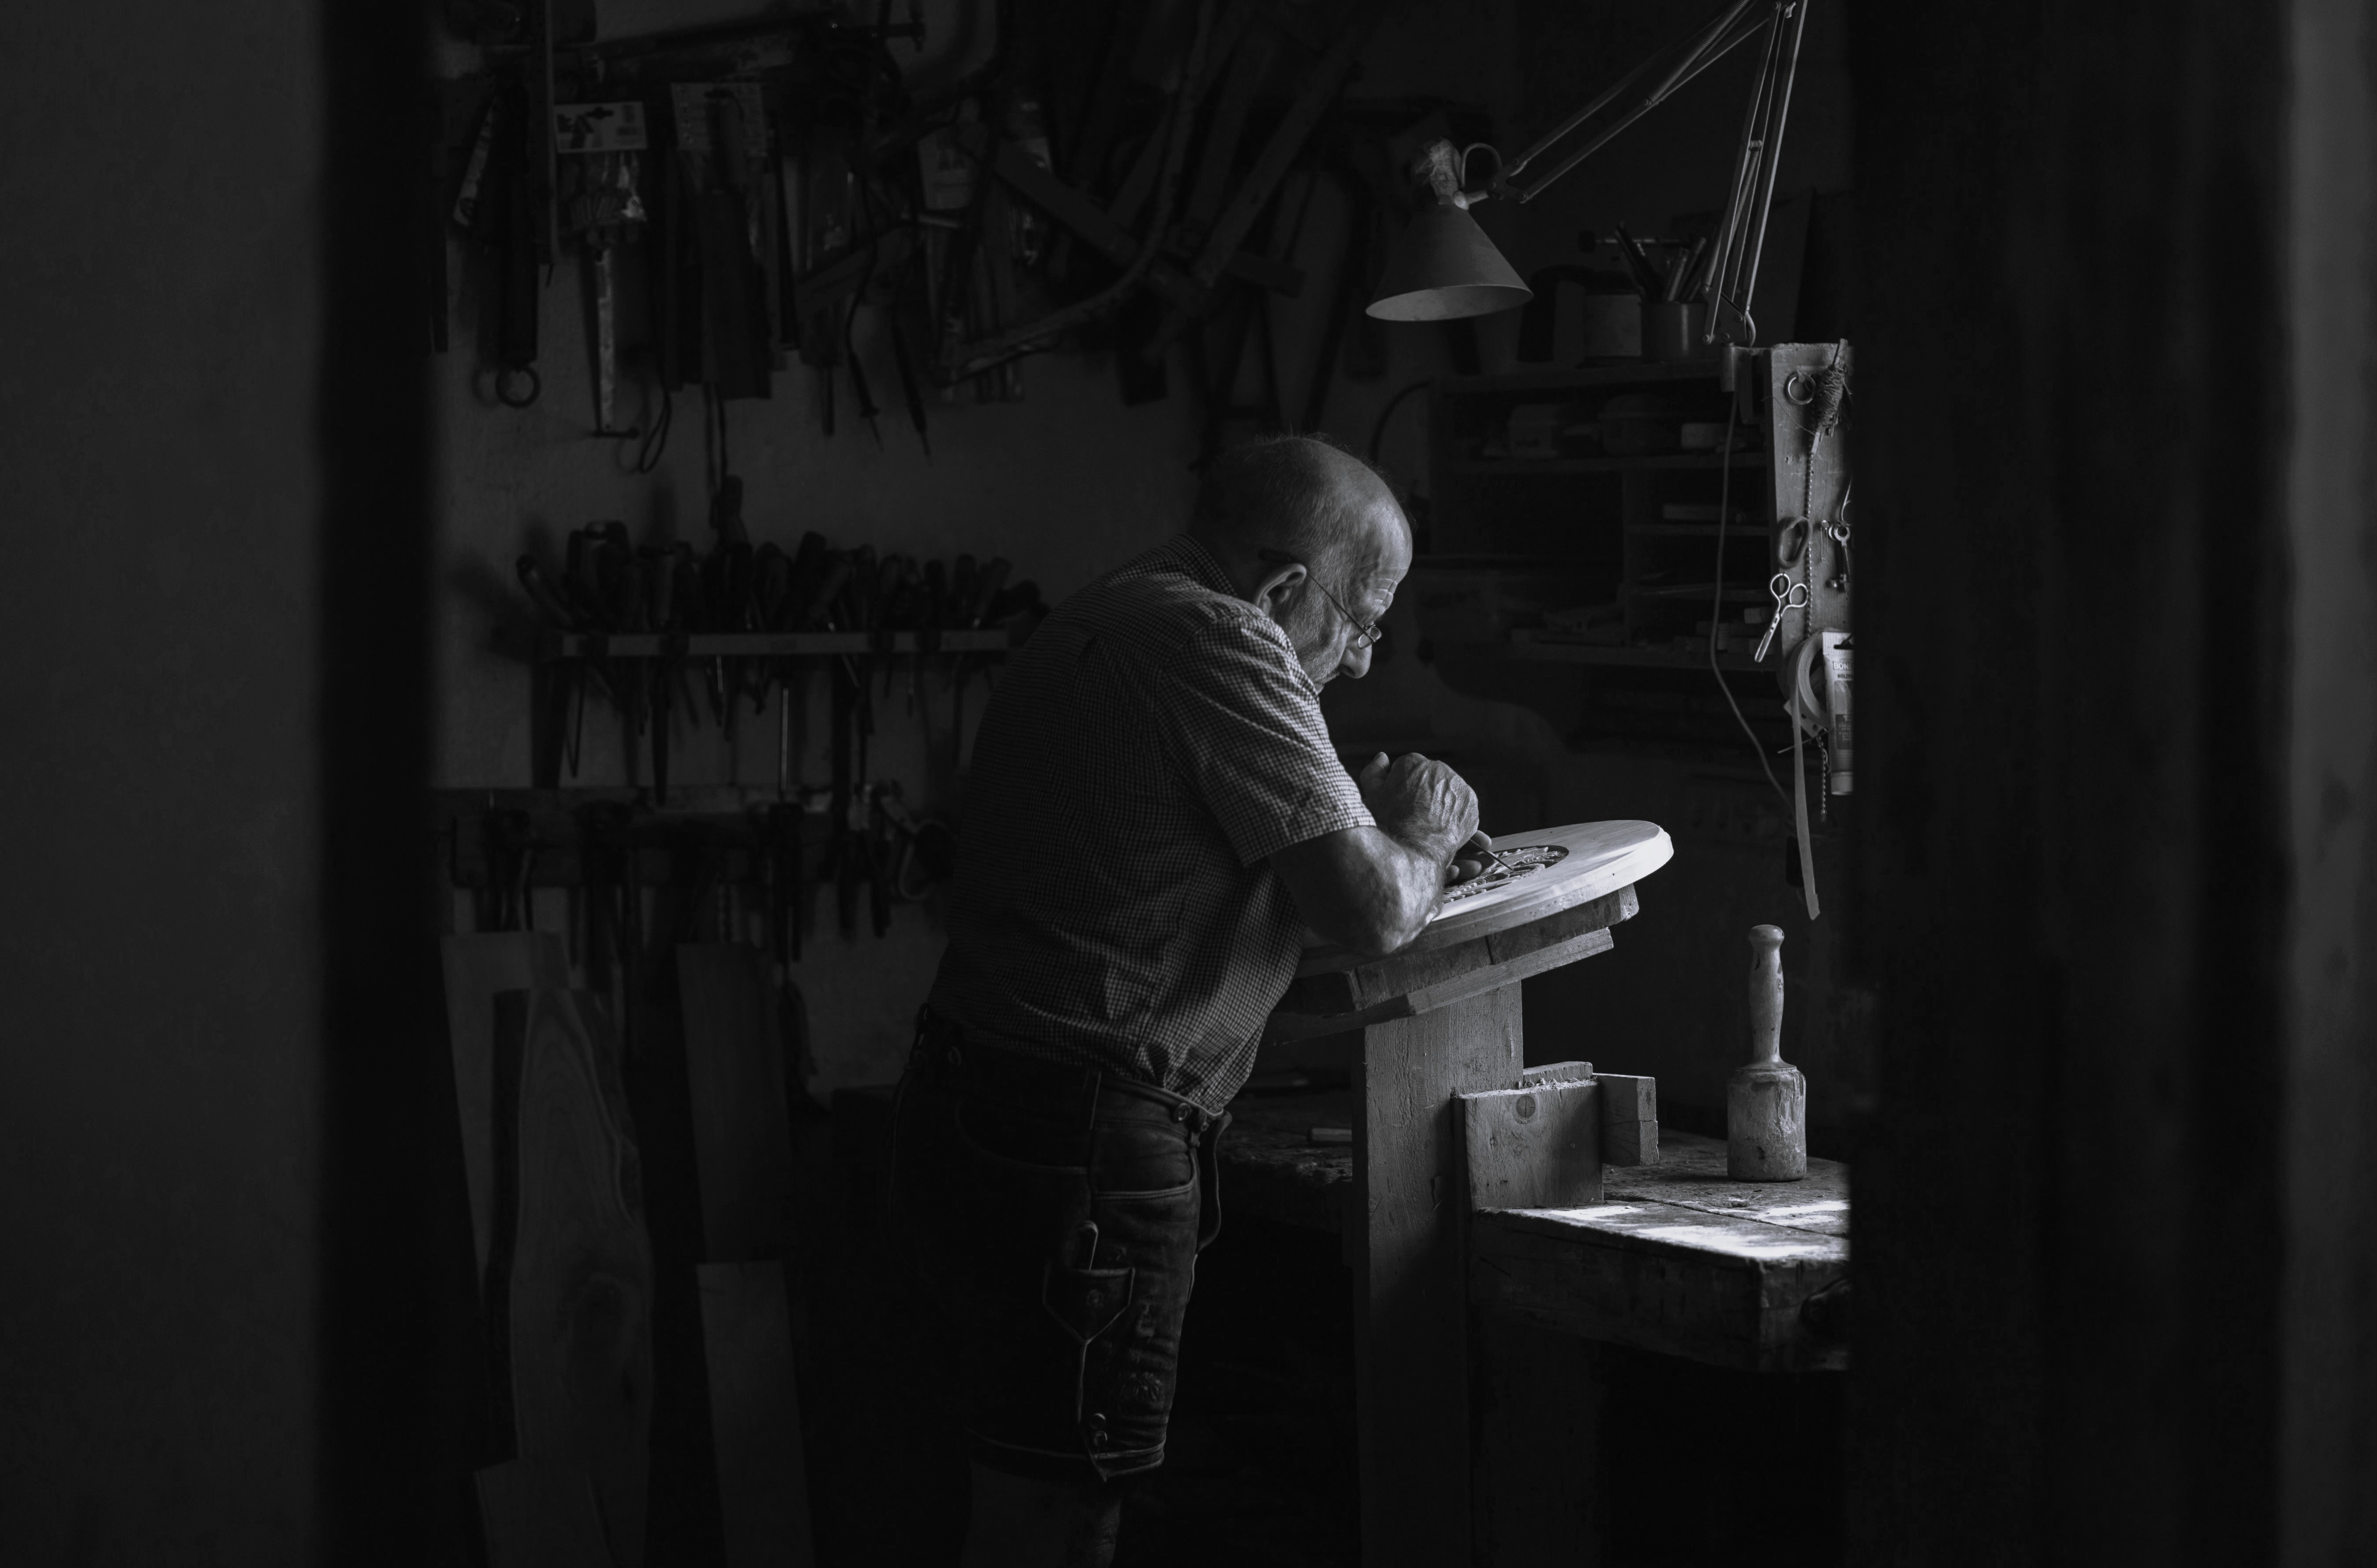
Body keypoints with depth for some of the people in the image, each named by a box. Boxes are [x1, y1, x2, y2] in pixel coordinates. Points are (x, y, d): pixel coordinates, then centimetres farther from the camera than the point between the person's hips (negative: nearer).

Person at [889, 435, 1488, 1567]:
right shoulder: (1222, 644, -13)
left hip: (974, 1116, 10)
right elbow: (1370, 910, -18)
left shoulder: (1092, 625, 18)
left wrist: (1375, 811, 15)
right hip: (1081, 1137, -10)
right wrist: (1422, 844, 4)